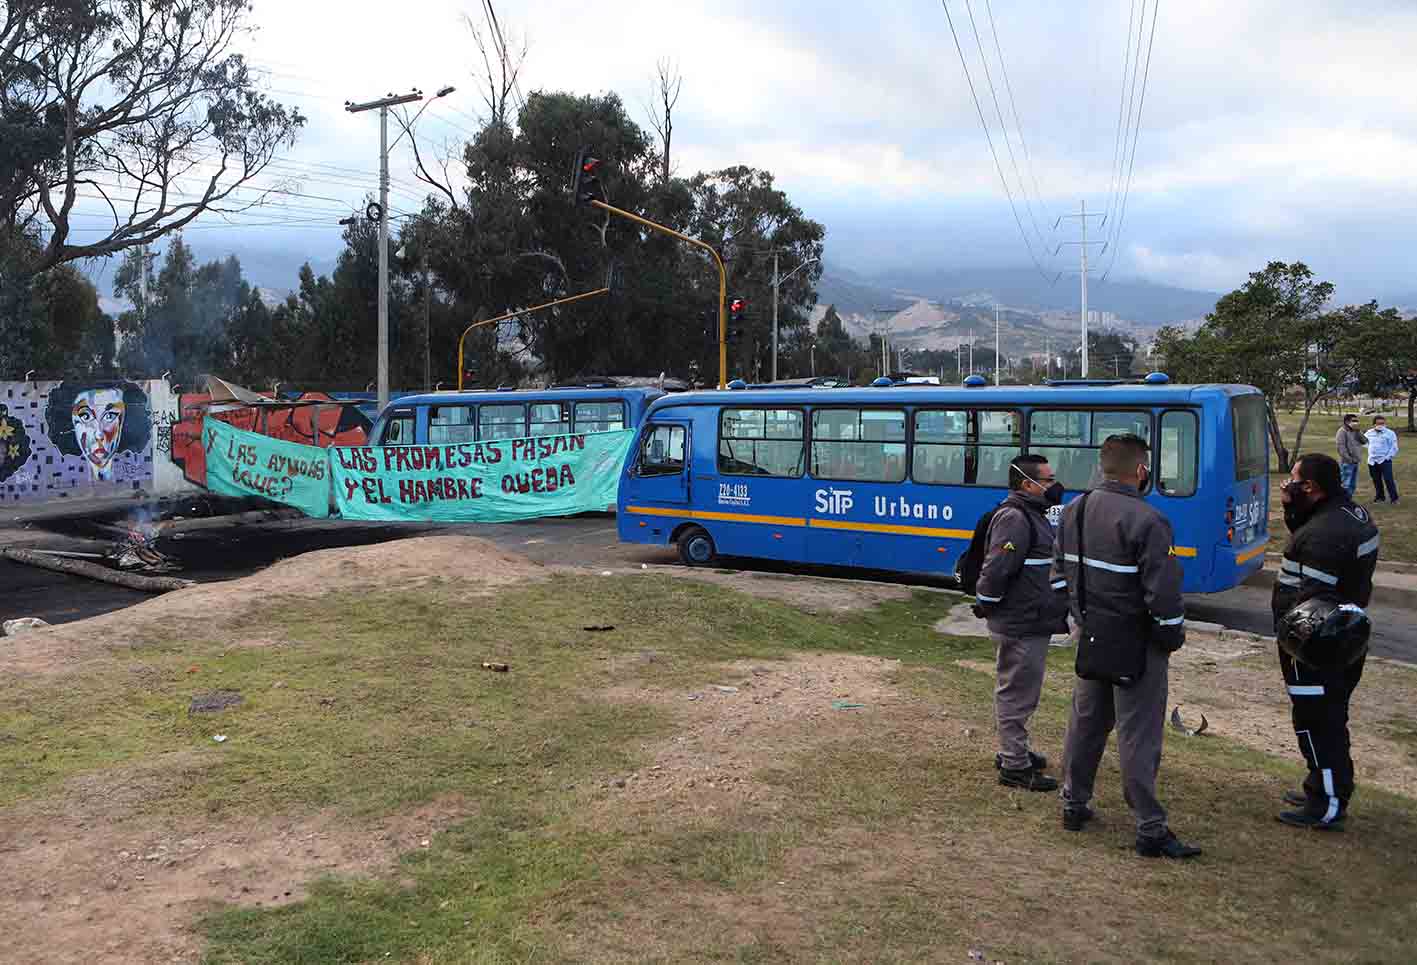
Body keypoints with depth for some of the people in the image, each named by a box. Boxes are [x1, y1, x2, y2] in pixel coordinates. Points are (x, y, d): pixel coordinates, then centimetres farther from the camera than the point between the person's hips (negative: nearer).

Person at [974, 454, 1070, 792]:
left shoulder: (1032, 516, 14)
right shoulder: (1014, 518, -20)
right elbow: (995, 570, -26)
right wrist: (989, 608, -14)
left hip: (1033, 624, 10)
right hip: (1020, 628, -10)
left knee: (1021, 693, 21)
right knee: (1016, 695, -1)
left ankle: (1014, 751, 34)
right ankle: (1015, 767, 8)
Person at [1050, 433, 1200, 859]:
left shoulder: (1074, 510, 3)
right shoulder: (1146, 521, -21)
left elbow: (1059, 572, 11)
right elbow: (1162, 592, -21)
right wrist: (1173, 635, -6)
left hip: (1091, 638, 7)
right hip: (1135, 645, -7)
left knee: (1086, 721, 18)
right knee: (1138, 734, 0)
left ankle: (1074, 804, 29)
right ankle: (1151, 828, 9)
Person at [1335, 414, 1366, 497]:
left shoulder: (1355, 431, 15)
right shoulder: (1342, 431, -9)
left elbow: (1365, 441, 5)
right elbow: (1341, 447, -16)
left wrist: (1358, 432, -7)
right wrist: (1349, 459, -20)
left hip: (1356, 462, 8)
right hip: (1347, 463, -8)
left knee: (1353, 485, 12)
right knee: (1346, 485, -9)